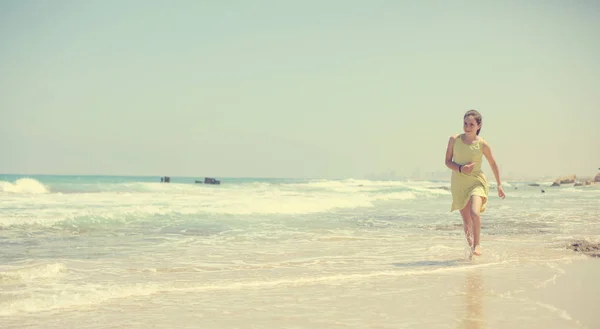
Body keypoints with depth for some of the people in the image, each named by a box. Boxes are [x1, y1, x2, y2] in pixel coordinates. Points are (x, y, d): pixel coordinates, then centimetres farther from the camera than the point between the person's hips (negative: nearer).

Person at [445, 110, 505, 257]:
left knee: (475, 213, -25)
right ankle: (470, 246, 28)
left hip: (476, 182, -2)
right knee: (466, 220, 9)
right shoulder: (454, 140, -3)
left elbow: (493, 164, 6)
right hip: (459, 184, 2)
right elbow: (448, 161, 2)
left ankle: (477, 245, -6)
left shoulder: (482, 144, -7)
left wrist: (499, 185, 12)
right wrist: (460, 169, -17)